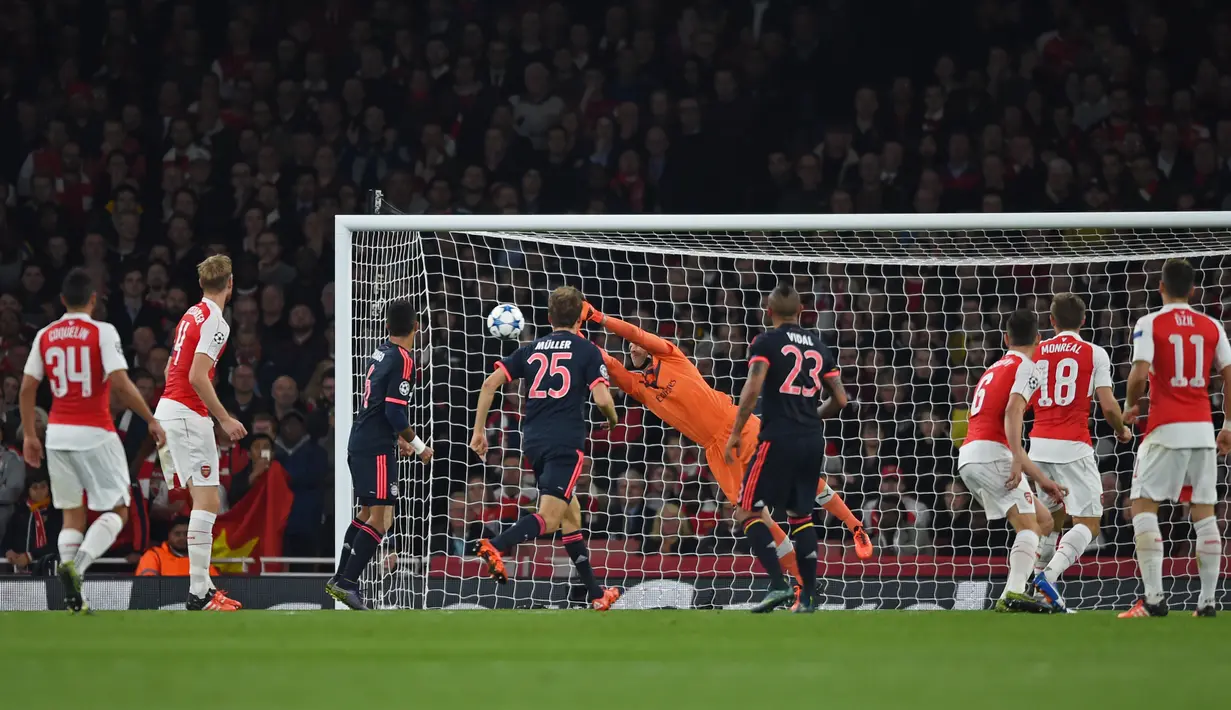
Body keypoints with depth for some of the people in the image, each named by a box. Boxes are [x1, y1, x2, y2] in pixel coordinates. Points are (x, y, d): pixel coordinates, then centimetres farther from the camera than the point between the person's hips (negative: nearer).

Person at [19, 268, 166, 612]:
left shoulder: (45, 336, 6)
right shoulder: (103, 332, -8)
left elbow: (27, 388, 6)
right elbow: (121, 383, -17)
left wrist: (29, 435, 16)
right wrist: (152, 420, -9)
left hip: (57, 434, 4)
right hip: (95, 434, -4)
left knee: (72, 515, 11)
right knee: (117, 511, 4)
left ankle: (73, 596, 0)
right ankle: (77, 564, -22)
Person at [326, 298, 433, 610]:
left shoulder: (380, 353, 12)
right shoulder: (402, 360, -14)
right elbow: (395, 411, -18)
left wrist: (399, 438, 28)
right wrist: (418, 446, -7)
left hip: (359, 443, 9)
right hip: (376, 448, -9)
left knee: (367, 513, 19)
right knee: (380, 518, -9)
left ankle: (340, 579, 20)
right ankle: (348, 583, -16)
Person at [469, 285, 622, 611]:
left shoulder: (531, 349, 15)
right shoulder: (587, 350, 2)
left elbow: (490, 383, 7)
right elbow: (602, 399, -8)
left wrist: (479, 430, 12)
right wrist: (613, 420, 14)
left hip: (533, 441, 6)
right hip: (565, 442, -6)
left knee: (571, 514, 16)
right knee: (549, 518, -13)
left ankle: (595, 593, 20)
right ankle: (495, 545, -40)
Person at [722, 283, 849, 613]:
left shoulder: (767, 342, -2)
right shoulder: (819, 346, 14)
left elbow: (753, 388, -15)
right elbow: (840, 399, 14)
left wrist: (736, 433, -9)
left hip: (778, 438, -6)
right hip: (812, 441, 6)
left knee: (746, 512, 0)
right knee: (801, 516, 17)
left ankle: (778, 584, -16)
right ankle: (808, 596, 10)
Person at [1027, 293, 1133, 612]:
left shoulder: (1036, 353, 9)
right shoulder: (1094, 354, -1)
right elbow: (1108, 406, -6)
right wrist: (1122, 431, 13)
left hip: (1039, 443, 5)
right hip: (1073, 447, -5)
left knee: (1053, 517, 22)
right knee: (1089, 523, -2)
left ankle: (1035, 588, 17)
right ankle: (1049, 576, -24)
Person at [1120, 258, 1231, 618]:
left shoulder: (1150, 324, -4)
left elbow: (1140, 373, -14)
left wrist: (1130, 405, 5)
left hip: (1165, 429, -4)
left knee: (1143, 505, 1)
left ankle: (1154, 598, -11)